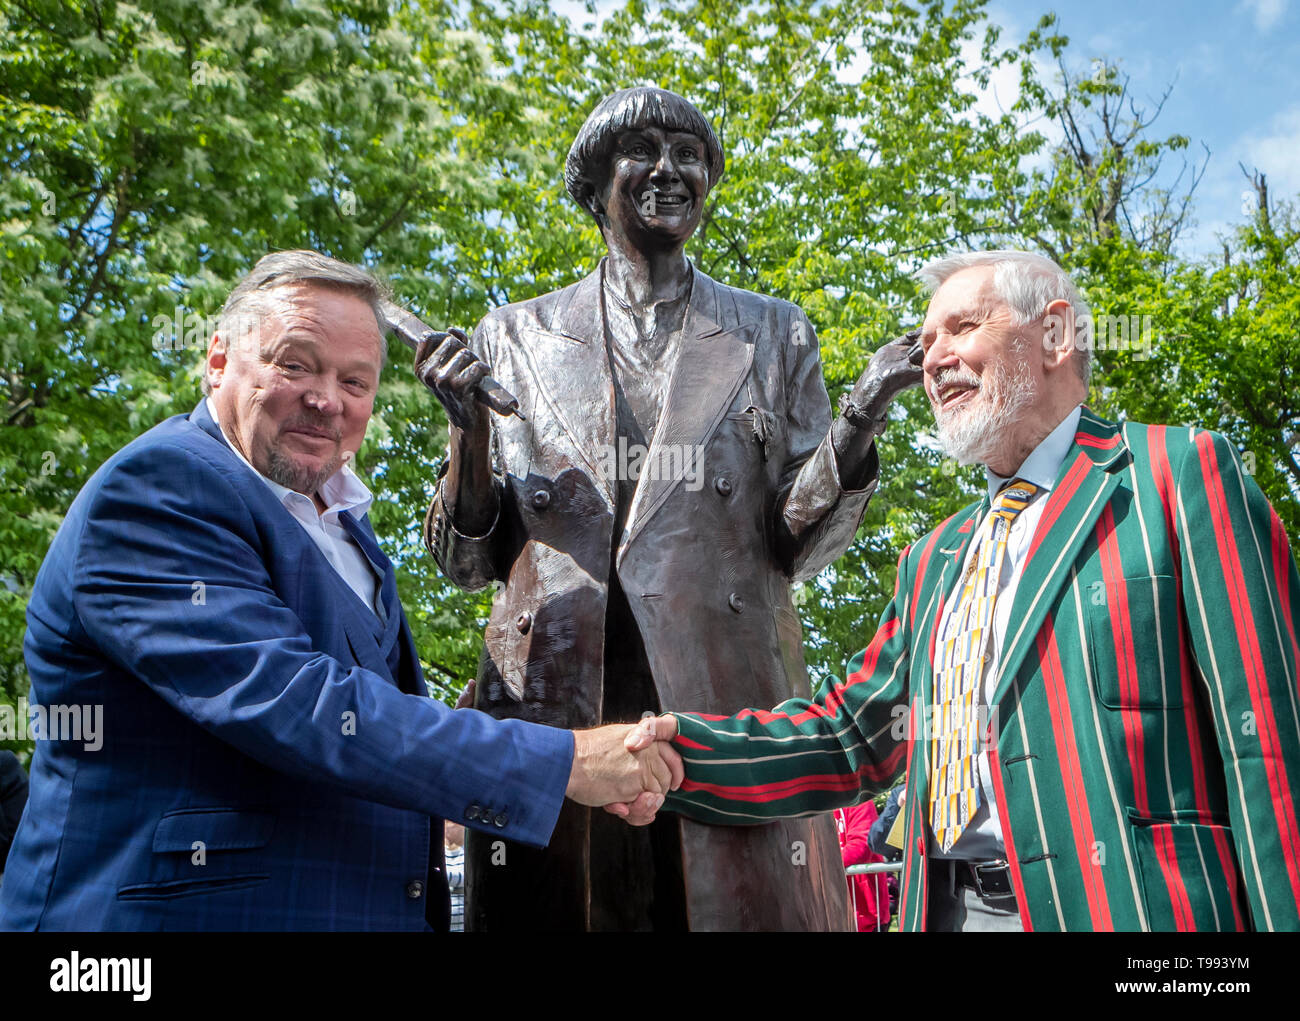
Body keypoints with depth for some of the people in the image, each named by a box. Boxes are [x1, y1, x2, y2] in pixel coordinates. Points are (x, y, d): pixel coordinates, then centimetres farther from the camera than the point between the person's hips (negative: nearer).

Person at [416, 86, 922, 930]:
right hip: (552, 707, 1)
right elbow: (468, 562, 9)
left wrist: (858, 424, -11)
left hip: (729, 706, 0)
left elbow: (798, 545, 5)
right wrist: (471, 433, -8)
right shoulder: (517, 336, 12)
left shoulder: (772, 334, 12)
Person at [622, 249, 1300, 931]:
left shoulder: (1180, 475, -2)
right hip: (946, 909, 6)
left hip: (1130, 906, -5)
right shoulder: (931, 564, 18)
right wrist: (680, 754, -3)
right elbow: (854, 735, 11)